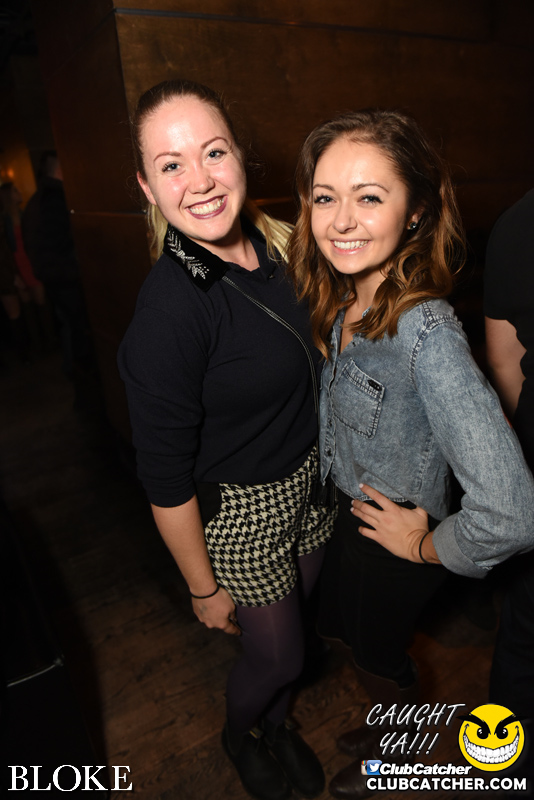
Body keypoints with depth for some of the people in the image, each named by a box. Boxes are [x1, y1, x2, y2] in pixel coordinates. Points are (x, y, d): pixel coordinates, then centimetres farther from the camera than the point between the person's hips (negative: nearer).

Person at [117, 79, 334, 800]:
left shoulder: (270, 243, -5)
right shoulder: (167, 313, -29)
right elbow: (166, 479, -22)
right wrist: (203, 587, -11)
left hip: (309, 482, 7)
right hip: (237, 511, -6)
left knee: (295, 624, 27)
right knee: (278, 655, 18)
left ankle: (277, 725, 61)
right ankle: (238, 735, 56)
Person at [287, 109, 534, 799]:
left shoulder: (427, 334, -35)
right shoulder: (341, 302, -10)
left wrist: (427, 548, -21)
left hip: (395, 542, -7)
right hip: (347, 511, 7)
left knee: (376, 652, 23)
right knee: (342, 627, 30)